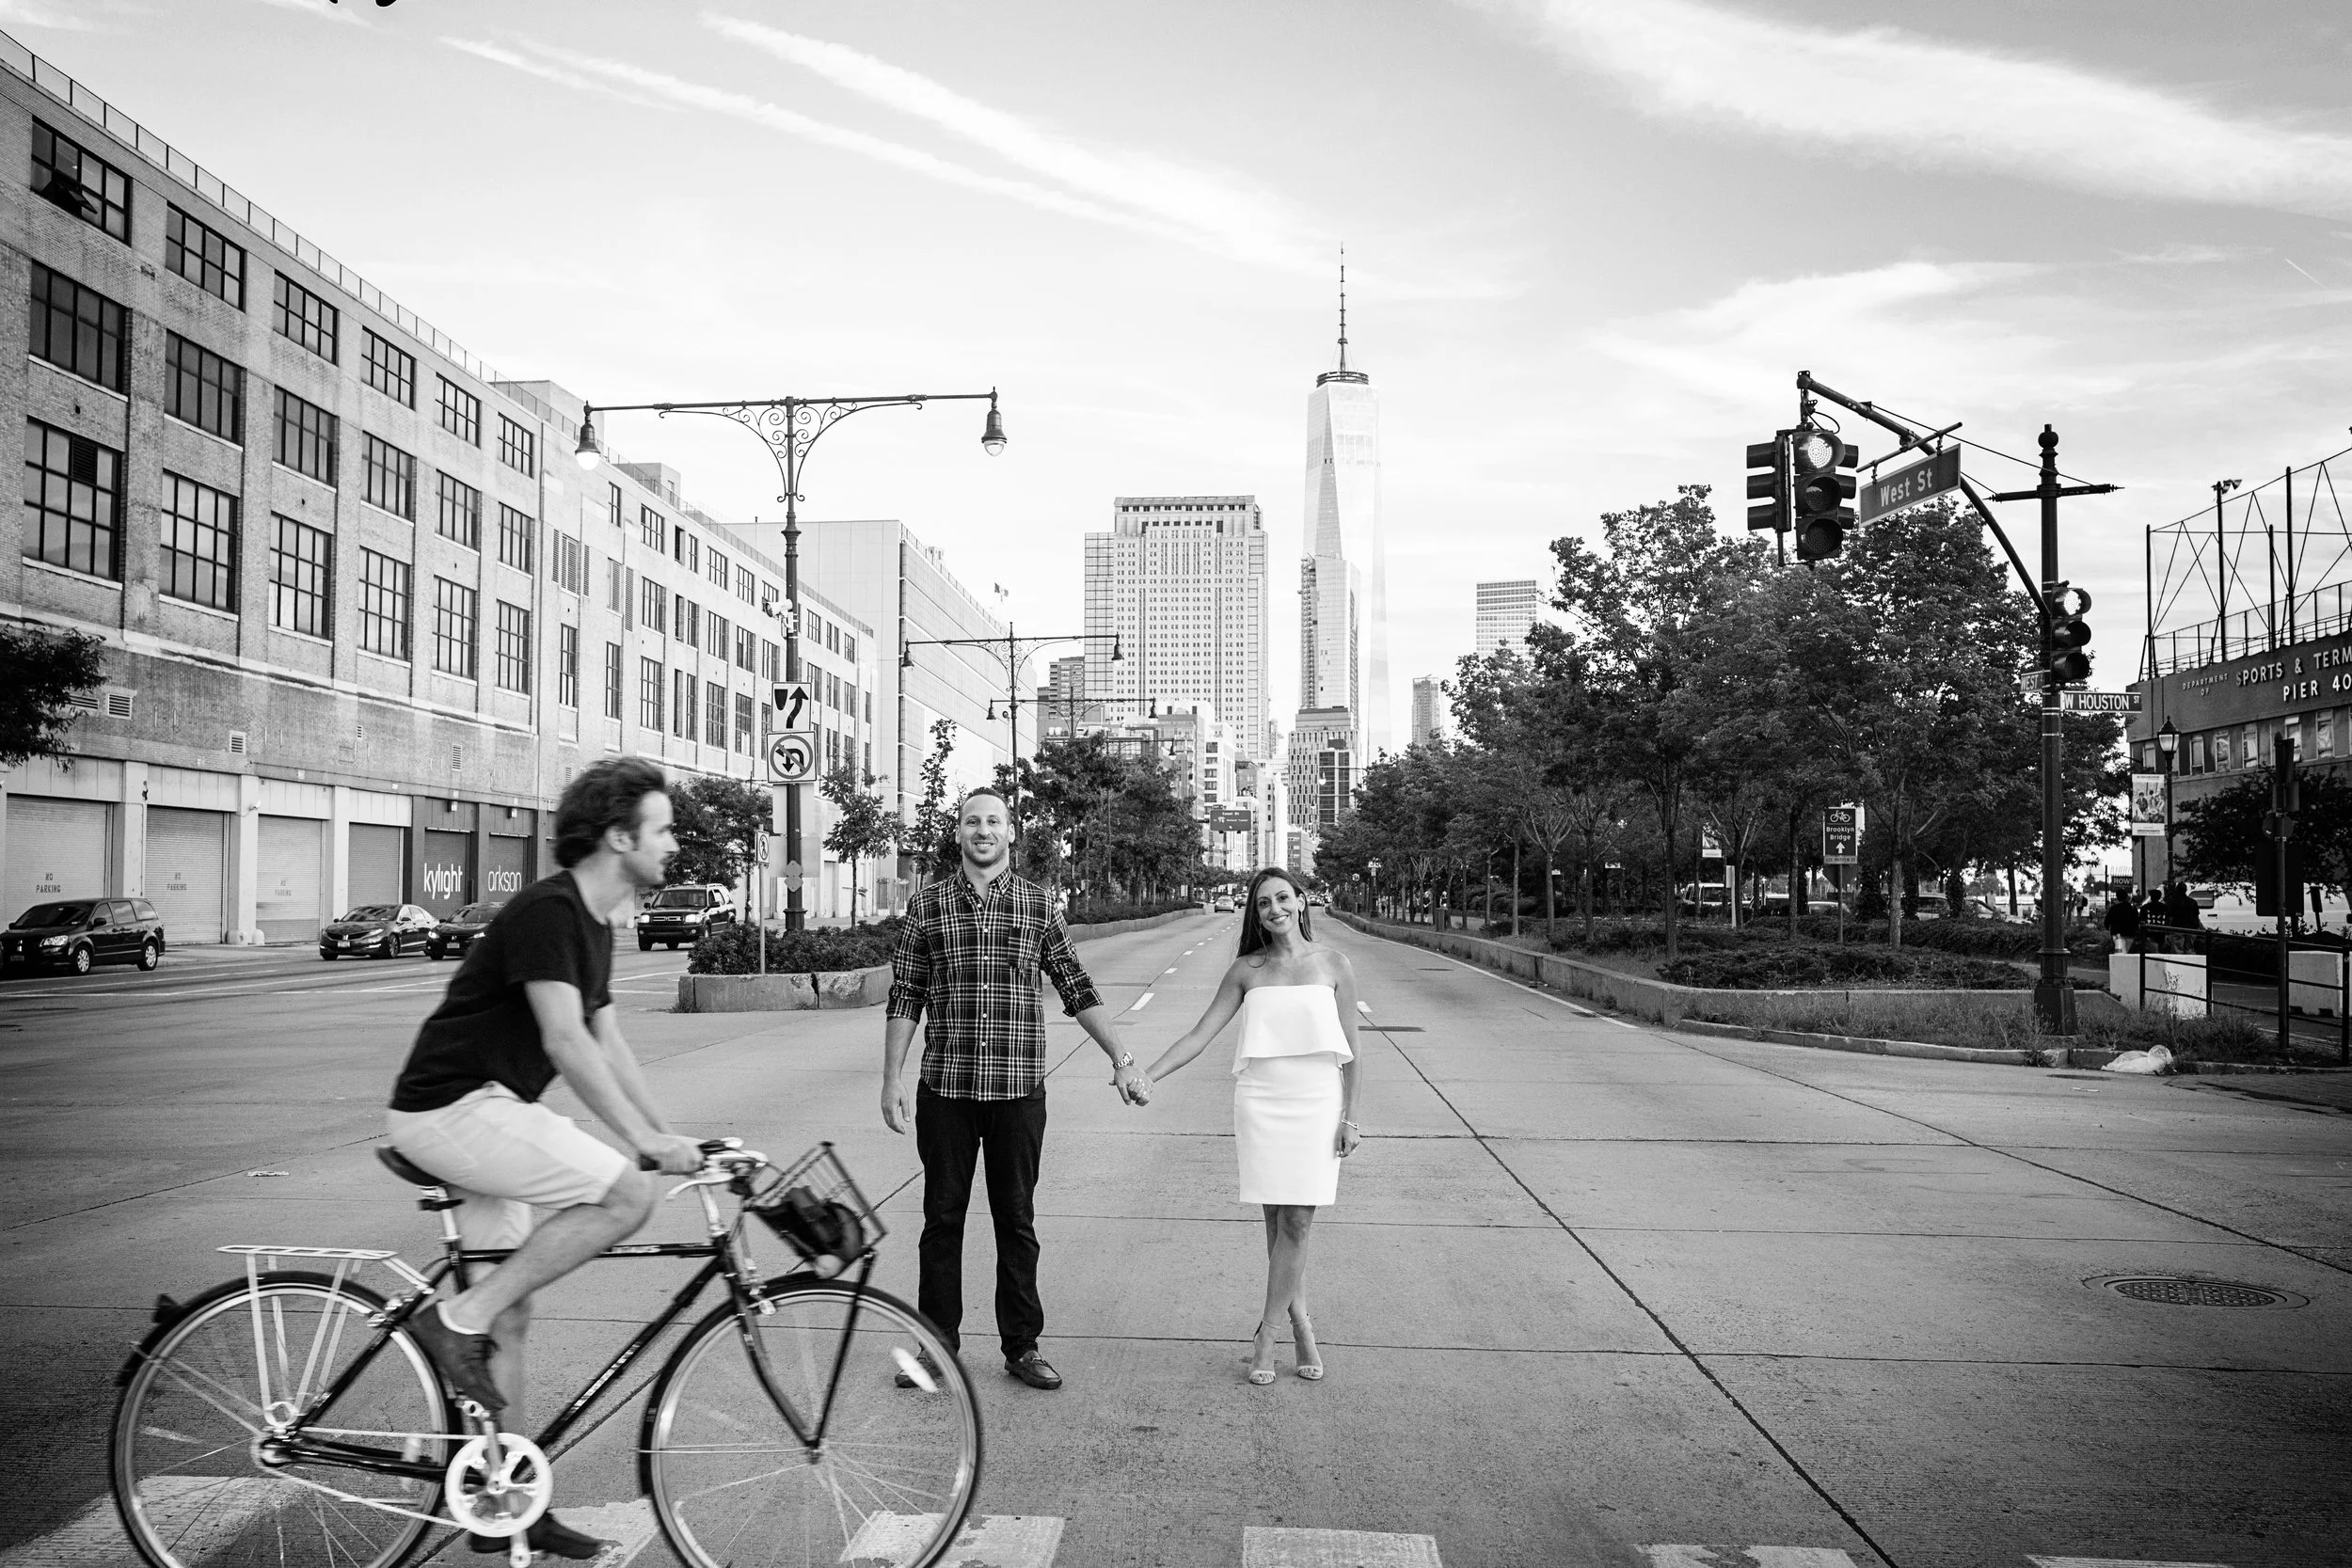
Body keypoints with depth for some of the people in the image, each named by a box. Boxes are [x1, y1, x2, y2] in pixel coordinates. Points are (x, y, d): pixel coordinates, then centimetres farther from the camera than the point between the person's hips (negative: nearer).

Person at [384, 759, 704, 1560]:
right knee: (624, 1194, -21)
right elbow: (566, 1044, -26)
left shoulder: (592, 924, 12)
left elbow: (609, 1045, 15)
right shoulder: (546, 910, -18)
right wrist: (645, 1141, -25)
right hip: (450, 1107, -10)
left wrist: (670, 1136, 11)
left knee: (510, 1318, 12)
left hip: (480, 1111, 10)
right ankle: (460, 1317, -9)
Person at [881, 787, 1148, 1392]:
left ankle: (1021, 1346, 19)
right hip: (945, 1089, 0)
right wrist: (892, 1079, 0)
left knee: (1017, 1221, 8)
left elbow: (1077, 989, 8)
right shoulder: (928, 904, 3)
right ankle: (937, 1343, 20)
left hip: (1018, 1090, 0)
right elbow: (904, 997, 4)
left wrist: (1120, 1057, 2)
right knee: (942, 1218, 8)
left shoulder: (1039, 904, 5)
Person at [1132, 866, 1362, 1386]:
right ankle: (1300, 1324, 16)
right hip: (1260, 1103, 1)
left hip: (1316, 1104, -1)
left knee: (1297, 1222, -4)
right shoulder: (1246, 970, 6)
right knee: (1278, 1222, 3)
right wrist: (1150, 1074, -8)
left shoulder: (1333, 966, 3)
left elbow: (1349, 1049, 6)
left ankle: (1266, 1335, 6)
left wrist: (1348, 1118, 2)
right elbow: (1200, 1034, 4)